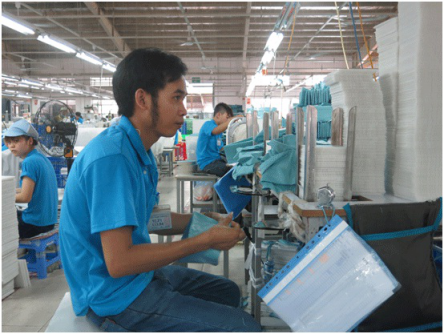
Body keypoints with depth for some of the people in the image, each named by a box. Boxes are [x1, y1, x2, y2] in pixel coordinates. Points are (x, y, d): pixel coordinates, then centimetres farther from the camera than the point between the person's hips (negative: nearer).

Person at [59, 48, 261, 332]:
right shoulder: (111, 157, -27)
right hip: (113, 296, -10)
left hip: (139, 275, 10)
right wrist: (206, 240, -21)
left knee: (228, 292, 22)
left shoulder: (139, 151, 5)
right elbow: (118, 262, -28)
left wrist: (206, 221, 3)